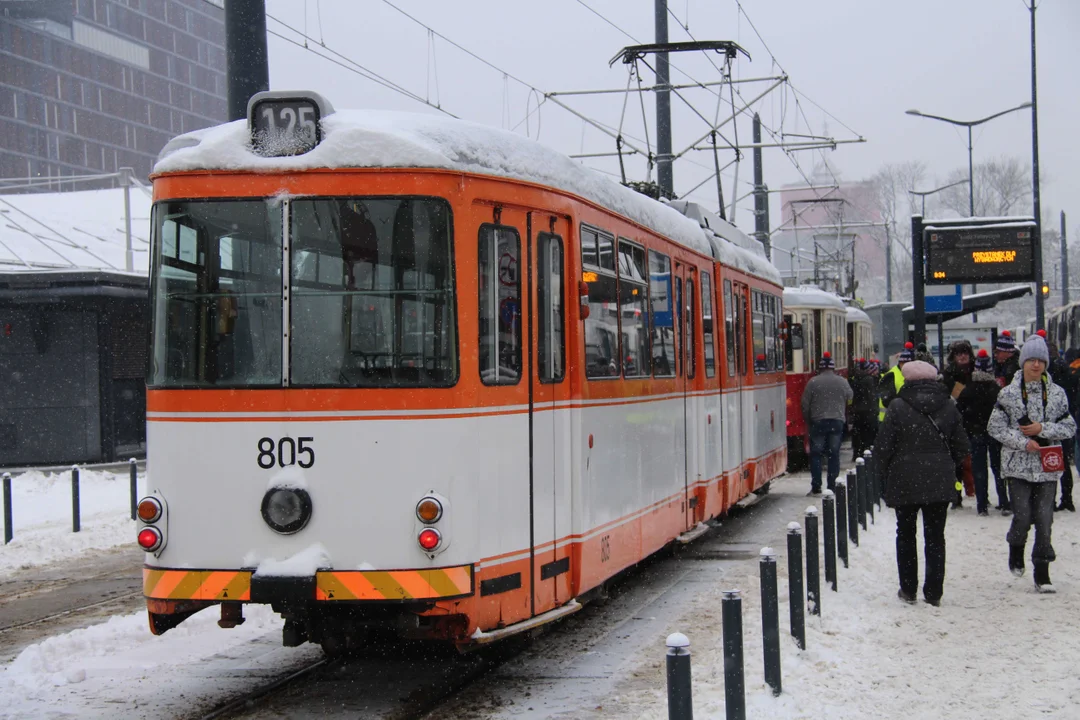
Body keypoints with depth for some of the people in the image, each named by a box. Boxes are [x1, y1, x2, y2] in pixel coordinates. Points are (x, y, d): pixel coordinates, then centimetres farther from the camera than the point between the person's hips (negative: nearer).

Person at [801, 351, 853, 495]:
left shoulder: (813, 382, -3)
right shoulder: (843, 382, 5)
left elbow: (805, 404, -1)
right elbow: (850, 403, 12)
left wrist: (808, 421, 9)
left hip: (818, 421, -2)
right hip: (837, 421, 2)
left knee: (816, 455, 3)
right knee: (834, 455, 6)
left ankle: (816, 487, -2)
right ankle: (832, 487, 5)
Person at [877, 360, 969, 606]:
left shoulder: (897, 407, -11)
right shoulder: (949, 406, 0)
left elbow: (883, 447, -10)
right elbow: (961, 446, 5)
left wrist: (887, 473, 5)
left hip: (905, 482, -2)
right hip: (940, 483, 2)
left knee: (906, 535, 12)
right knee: (935, 536, 9)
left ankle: (908, 589, 13)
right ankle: (934, 592, 8)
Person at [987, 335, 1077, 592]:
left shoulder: (1057, 393, 3)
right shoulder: (1008, 393, -1)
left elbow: (1070, 427, 5)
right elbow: (995, 426, -1)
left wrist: (1043, 429, -10)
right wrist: (1023, 442, -12)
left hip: (1047, 466, 1)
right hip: (1018, 465, -1)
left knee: (1044, 520, 0)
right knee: (1023, 517, -7)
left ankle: (1042, 573, 9)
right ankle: (1016, 548, 26)